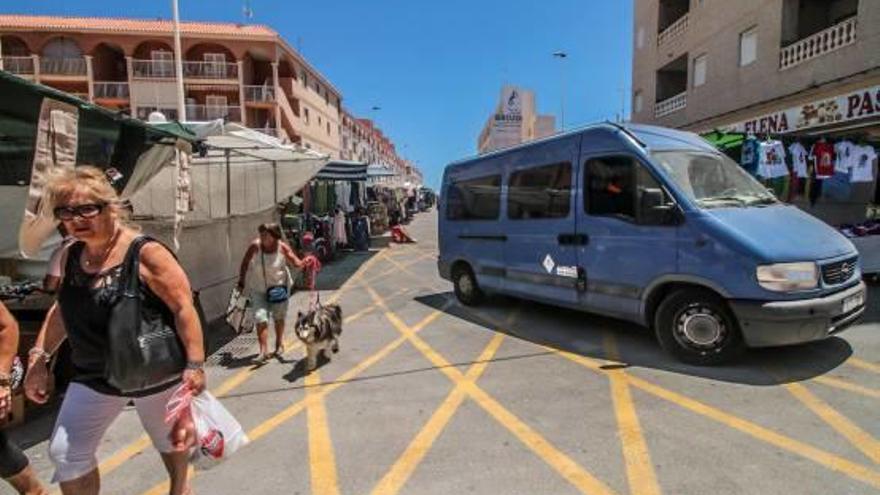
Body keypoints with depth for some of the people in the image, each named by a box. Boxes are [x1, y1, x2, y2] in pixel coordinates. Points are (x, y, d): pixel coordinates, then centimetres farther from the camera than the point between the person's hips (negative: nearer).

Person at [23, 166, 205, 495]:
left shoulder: (145, 253, -23)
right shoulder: (70, 257, -1)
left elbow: (184, 308, -24)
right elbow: (63, 308, 14)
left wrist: (194, 366, -26)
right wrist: (39, 357, 10)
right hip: (93, 377, 6)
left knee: (169, 438, 18)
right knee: (65, 453, 9)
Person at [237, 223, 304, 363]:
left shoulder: (282, 248, -18)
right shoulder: (255, 246, -17)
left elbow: (297, 263, -14)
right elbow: (245, 264, -4)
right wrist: (241, 282, -4)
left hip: (279, 286, 0)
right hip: (258, 288, 0)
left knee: (279, 316, 15)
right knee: (260, 318, -12)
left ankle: (279, 344, 37)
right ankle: (264, 351, -8)